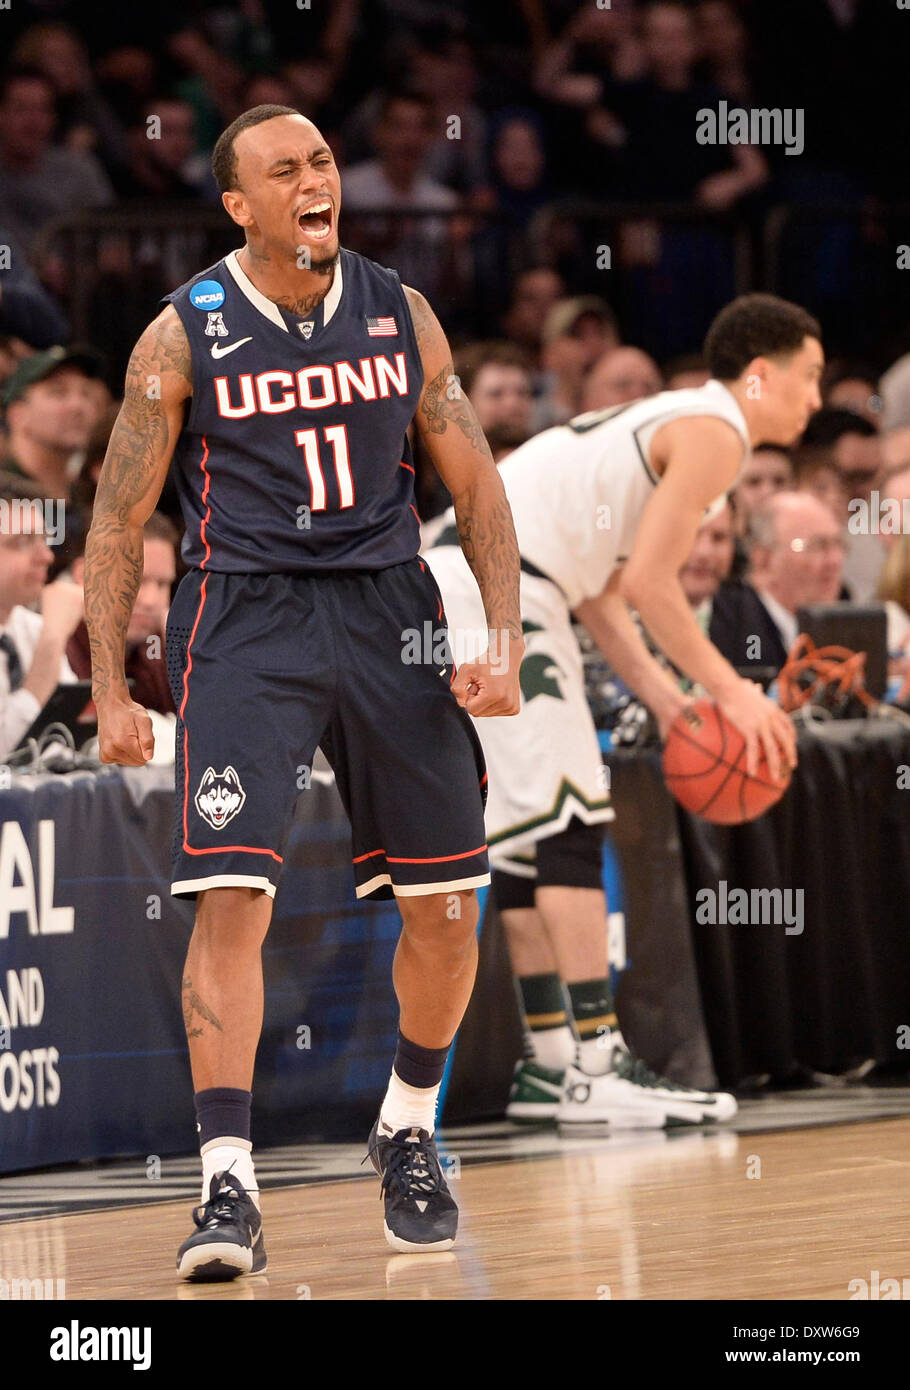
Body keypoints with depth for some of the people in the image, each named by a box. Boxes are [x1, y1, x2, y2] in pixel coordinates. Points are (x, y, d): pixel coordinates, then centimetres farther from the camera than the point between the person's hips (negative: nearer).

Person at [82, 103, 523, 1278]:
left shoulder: (399, 316, 5)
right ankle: (227, 1183, -15)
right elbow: (118, 519, 1)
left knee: (447, 903, 6)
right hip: (243, 616, -3)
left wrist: (504, 637, -2)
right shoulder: (185, 334, -3)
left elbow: (475, 487, 10)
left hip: (386, 609, 3)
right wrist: (111, 690, -5)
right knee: (232, 895, -17)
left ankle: (408, 1129, 30)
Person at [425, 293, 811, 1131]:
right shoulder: (713, 433, -5)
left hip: (455, 583, 10)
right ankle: (598, 1068, -13)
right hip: (496, 586, -10)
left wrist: (667, 701, 17)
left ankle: (551, 1062, 16)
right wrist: (730, 690, -6)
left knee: (530, 827, 13)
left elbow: (599, 594, 23)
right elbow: (647, 582, -14)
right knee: (568, 817, -11)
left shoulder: (667, 423, 25)